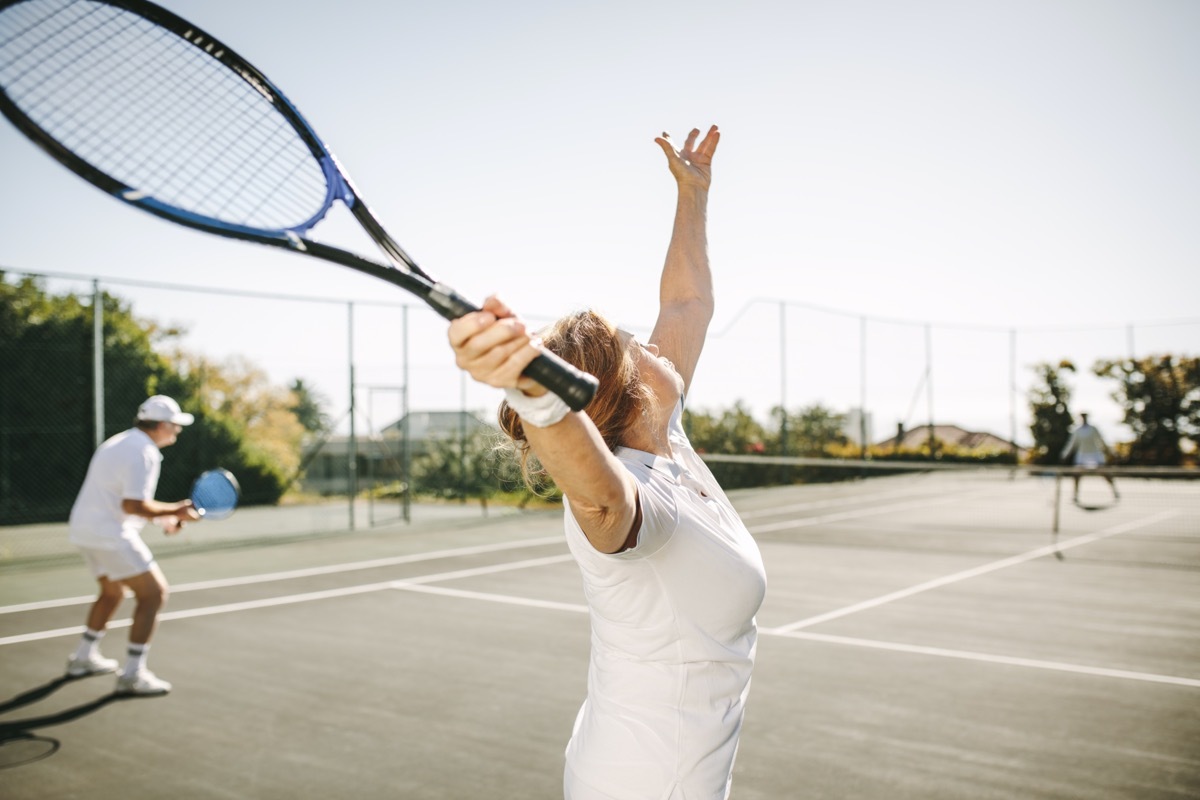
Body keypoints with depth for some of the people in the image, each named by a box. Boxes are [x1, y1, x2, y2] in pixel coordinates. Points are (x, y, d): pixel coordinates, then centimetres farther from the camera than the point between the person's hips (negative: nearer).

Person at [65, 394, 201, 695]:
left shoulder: (120, 442, 15)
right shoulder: (144, 452, -17)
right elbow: (133, 505, -24)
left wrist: (163, 515, 12)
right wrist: (175, 511, -14)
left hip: (85, 529, 10)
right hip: (110, 535, -10)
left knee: (112, 592, 28)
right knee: (153, 593, -7)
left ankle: (83, 658, 40)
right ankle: (132, 674, -6)